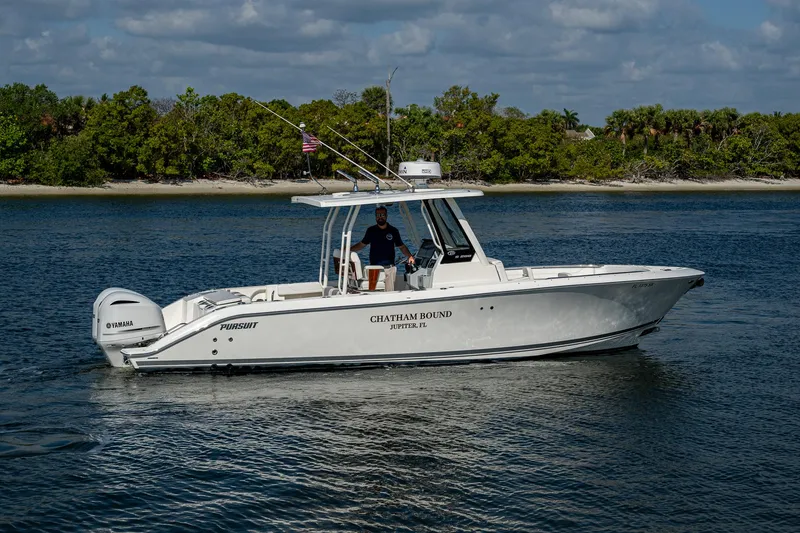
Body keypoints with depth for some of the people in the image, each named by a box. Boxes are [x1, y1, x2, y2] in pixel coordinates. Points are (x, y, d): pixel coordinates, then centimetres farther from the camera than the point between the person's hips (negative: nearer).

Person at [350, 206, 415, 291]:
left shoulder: (393, 231, 7)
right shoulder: (371, 230, 8)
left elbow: (401, 246, 10)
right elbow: (362, 244, 15)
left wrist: (410, 256, -7)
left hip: (389, 268, 0)